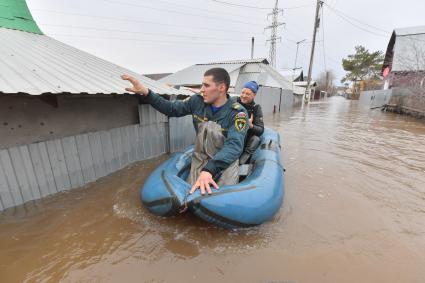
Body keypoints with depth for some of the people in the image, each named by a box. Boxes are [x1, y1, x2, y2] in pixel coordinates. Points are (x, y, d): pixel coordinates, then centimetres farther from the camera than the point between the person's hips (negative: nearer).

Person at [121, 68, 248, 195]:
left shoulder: (238, 113, -16)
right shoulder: (198, 101, -3)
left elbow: (234, 146, -30)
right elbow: (171, 109, 6)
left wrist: (209, 170, -45)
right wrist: (146, 92, -8)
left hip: (226, 159, -3)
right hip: (201, 157, 3)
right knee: (193, 191, -17)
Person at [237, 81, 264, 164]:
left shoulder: (256, 108, -1)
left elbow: (261, 130, -7)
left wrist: (251, 126, -29)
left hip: (247, 139, 0)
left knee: (255, 139, -27)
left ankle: (240, 162, -29)